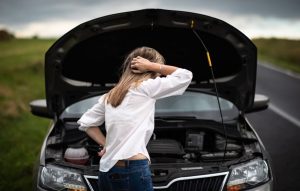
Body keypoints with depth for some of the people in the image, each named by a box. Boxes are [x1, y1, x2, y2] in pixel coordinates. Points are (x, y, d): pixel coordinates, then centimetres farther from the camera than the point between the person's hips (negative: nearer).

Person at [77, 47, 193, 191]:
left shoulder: (109, 96, 16)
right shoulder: (146, 87, -4)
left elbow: (85, 123, 22)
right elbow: (186, 76, 3)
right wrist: (152, 66, 4)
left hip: (107, 171, 7)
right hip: (133, 172, -7)